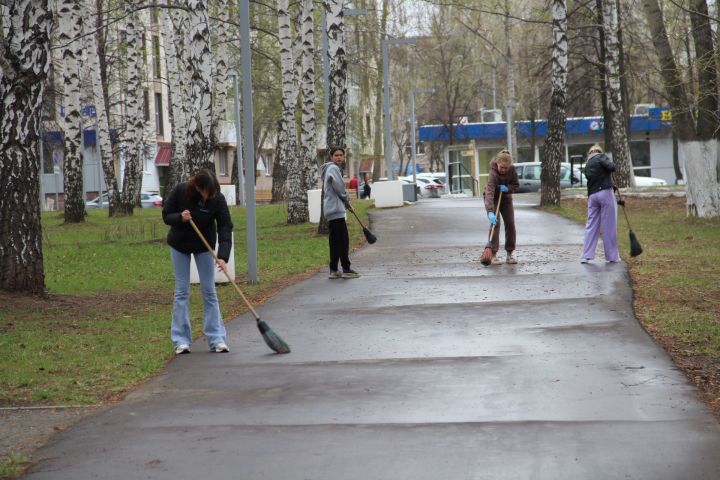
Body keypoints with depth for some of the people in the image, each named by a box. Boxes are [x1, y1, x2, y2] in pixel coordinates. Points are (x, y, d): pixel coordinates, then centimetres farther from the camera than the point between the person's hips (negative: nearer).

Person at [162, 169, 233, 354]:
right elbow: (166, 216, -12)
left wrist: (223, 256, -37)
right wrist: (180, 218, -34)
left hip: (204, 247, 0)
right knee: (182, 291, -1)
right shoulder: (180, 191, -23)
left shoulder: (217, 199, -23)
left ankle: (217, 339, 1)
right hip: (179, 245, 0)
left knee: (209, 291, -1)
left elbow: (225, 228, -26)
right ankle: (181, 341, 2)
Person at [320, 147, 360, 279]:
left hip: (331, 210, 10)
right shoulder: (333, 168, -10)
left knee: (335, 241, 10)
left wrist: (345, 203, 15)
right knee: (343, 240, -9)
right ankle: (346, 270, -10)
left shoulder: (330, 169, 21)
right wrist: (347, 202, -1)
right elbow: (339, 187, -16)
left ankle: (334, 271, 10)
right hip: (336, 210, -10)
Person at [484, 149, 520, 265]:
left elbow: (516, 185, -6)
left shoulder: (512, 170, -19)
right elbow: (489, 193, -46)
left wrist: (507, 188, -29)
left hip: (506, 198, 5)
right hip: (493, 199, -5)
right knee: (495, 224, -16)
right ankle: (493, 255, -15)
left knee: (510, 224, 1)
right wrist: (490, 212, -57)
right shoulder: (493, 173, -35)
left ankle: (509, 254, 8)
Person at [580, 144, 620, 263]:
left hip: (592, 195, 6)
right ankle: (612, 256, 4)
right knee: (609, 226, 0)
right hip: (605, 192, -6)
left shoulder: (587, 165, 19)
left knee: (591, 226, 8)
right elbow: (611, 167, -15)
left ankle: (586, 256, 4)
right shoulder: (601, 157, 0)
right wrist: (611, 163, 7)